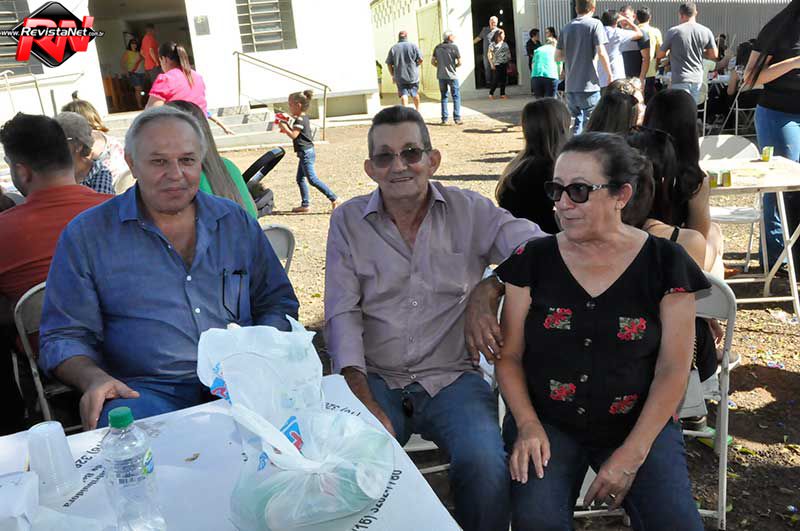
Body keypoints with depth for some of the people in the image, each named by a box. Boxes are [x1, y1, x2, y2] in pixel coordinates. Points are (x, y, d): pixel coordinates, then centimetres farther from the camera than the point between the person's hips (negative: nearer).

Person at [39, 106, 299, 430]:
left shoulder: (236, 221, 13)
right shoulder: (86, 235, 5)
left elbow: (277, 302, 17)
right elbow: (64, 337, 7)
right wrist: (94, 379, -16)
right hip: (145, 390, -2)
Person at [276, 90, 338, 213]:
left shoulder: (300, 120, -16)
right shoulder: (304, 118, 14)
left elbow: (293, 135, -24)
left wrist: (284, 127, -12)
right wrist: (287, 127, 13)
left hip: (306, 153, -11)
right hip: (306, 153, 11)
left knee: (312, 179, -11)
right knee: (300, 178, 13)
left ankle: (333, 199, -11)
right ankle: (305, 204, 16)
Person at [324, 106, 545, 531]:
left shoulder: (469, 210, 5)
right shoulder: (348, 220, 5)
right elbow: (342, 315, -1)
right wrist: (366, 402, -13)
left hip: (451, 377, 0)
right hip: (372, 378, 0)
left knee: (485, 465, -26)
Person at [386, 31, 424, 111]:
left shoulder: (393, 48, 2)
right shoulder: (413, 46, -1)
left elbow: (389, 64, 1)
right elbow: (420, 59, -6)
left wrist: (393, 75, 12)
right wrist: (415, 65, 13)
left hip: (400, 76, 0)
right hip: (413, 75, 0)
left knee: (403, 94, 1)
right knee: (415, 93, 16)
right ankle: (417, 110, 29)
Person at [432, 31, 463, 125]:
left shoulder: (437, 47, 3)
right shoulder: (454, 47, -8)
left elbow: (432, 61, 5)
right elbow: (460, 62, -8)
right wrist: (454, 66, 11)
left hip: (441, 75, 4)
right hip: (452, 75, -4)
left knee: (444, 97, 13)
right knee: (456, 97, 4)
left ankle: (444, 119, 10)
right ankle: (457, 118, -2)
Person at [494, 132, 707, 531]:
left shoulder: (664, 262, -4)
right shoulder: (533, 259, -1)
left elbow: (673, 370, -4)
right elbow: (509, 356, 1)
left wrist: (632, 452, -12)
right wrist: (528, 425, -14)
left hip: (639, 425, 1)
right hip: (546, 422, 0)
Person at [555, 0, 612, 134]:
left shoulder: (567, 28, 10)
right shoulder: (595, 24, -4)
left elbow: (558, 56, 12)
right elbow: (601, 53, -12)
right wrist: (610, 75, -2)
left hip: (570, 86, 5)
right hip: (588, 86, -5)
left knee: (577, 124, 15)